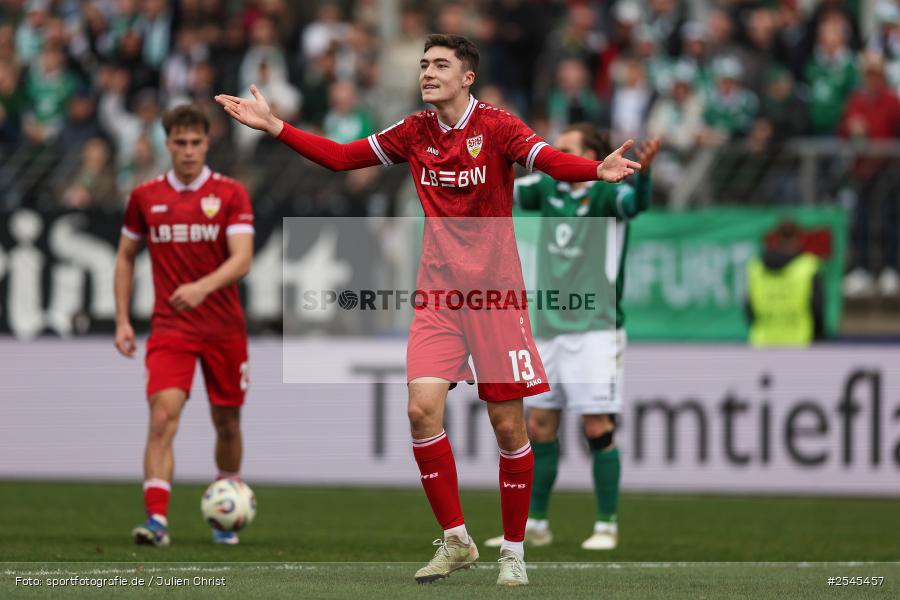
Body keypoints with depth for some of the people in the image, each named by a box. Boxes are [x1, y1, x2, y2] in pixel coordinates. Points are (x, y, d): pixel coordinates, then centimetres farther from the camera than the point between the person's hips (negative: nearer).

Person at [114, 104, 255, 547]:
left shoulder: (231, 194, -3)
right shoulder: (145, 197, 4)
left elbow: (242, 259, -14)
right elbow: (125, 257, 15)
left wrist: (202, 287, -32)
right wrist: (122, 321, 8)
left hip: (224, 328, 0)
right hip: (169, 329, 0)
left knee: (227, 423, 10)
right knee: (163, 417, -18)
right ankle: (157, 519, -26)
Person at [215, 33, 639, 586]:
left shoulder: (496, 126, -8)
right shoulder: (415, 133, 6)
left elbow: (549, 159, -24)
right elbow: (341, 156, 14)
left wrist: (598, 170, -45)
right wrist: (274, 126, 7)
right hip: (439, 291, 4)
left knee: (509, 425, 0)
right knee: (423, 409, -12)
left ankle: (514, 551, 14)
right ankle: (456, 541, 2)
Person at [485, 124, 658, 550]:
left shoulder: (605, 193, -10)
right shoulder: (548, 188, 8)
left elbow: (635, 202, -30)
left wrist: (643, 171, -51)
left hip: (594, 329, -7)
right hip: (549, 330, 7)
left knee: (598, 428, -7)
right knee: (538, 426, 8)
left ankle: (607, 527, 1)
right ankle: (534, 525, 17)